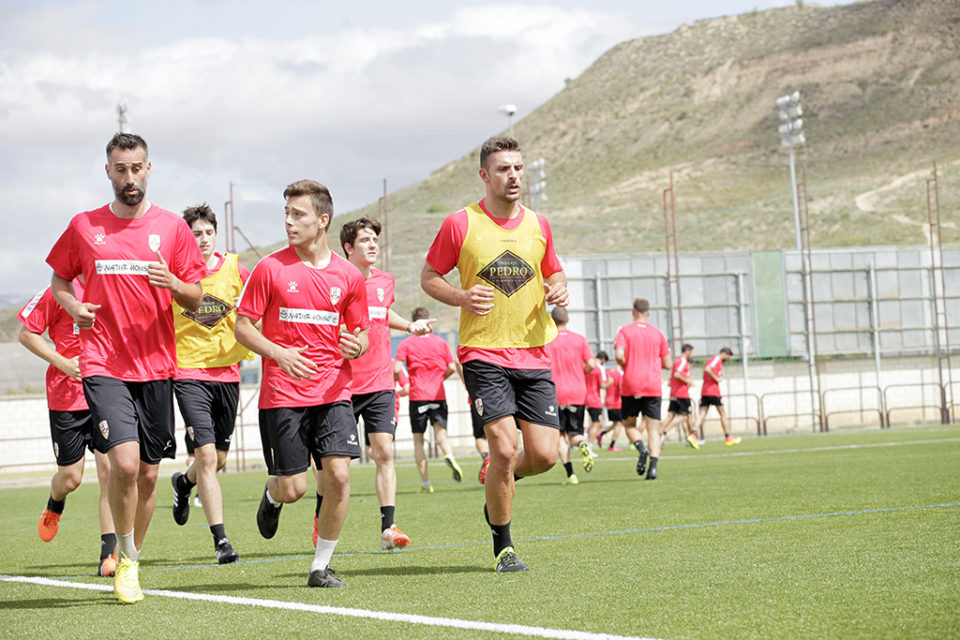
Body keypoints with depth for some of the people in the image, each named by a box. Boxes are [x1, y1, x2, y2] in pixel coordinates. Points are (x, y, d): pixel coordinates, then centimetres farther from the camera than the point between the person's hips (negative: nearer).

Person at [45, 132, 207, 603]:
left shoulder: (172, 228, 5)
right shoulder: (83, 227, 5)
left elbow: (195, 300, 6)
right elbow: (59, 281, 18)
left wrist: (172, 282, -16)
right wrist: (74, 307, -4)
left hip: (157, 366, 2)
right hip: (103, 365, -2)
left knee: (148, 473, 6)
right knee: (124, 461, -18)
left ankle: (132, 559, 27)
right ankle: (125, 559, 1)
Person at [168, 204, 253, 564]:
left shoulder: (235, 271, 0)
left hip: (227, 370, 3)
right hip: (188, 373, -3)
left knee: (219, 459, 12)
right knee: (206, 455, -15)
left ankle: (184, 482, 48)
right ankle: (220, 539, -10)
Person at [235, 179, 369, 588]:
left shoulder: (349, 276, 5)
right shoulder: (270, 268, -2)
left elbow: (359, 335, 14)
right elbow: (243, 327, 1)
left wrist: (356, 347, -10)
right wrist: (280, 354, -15)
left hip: (333, 392, 2)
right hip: (282, 394, -2)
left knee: (338, 476, -12)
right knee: (293, 488, -3)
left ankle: (321, 567, 5)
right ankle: (272, 495, 36)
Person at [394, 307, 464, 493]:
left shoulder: (406, 344, -1)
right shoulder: (441, 342, 7)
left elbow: (396, 369, -10)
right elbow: (452, 368, 6)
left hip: (418, 396, -2)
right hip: (438, 395, 2)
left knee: (418, 440, 8)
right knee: (441, 434, -1)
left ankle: (425, 482, 4)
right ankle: (449, 456, -36)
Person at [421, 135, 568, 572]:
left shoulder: (537, 225, 9)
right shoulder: (460, 224, -2)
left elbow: (554, 273, 23)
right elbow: (429, 277, 6)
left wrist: (559, 290, -1)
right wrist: (462, 298, -13)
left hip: (534, 353, 4)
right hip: (483, 353, -4)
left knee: (545, 455, -5)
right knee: (504, 448, -15)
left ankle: (500, 484, 30)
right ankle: (503, 546, 3)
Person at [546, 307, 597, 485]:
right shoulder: (579, 339, 5)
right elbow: (591, 364, 0)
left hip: (556, 393, -2)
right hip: (578, 393, 2)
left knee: (560, 435, 5)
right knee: (574, 432, 11)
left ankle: (570, 474, -6)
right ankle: (582, 444, -25)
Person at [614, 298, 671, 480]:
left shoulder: (624, 331, 0)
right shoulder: (658, 333, 7)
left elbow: (619, 355, -16)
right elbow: (667, 364, 7)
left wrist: (627, 367, 5)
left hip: (630, 385, -1)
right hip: (653, 387, 1)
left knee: (629, 424, 13)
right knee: (653, 429, 2)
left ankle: (642, 448, -16)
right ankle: (653, 466, -15)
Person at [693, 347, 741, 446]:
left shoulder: (712, 360, 22)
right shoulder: (717, 360, -8)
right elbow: (707, 369, -25)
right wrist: (716, 378, -16)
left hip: (704, 391, 8)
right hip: (713, 392, -8)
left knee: (702, 415, -2)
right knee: (723, 414, 7)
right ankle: (728, 437, 14)